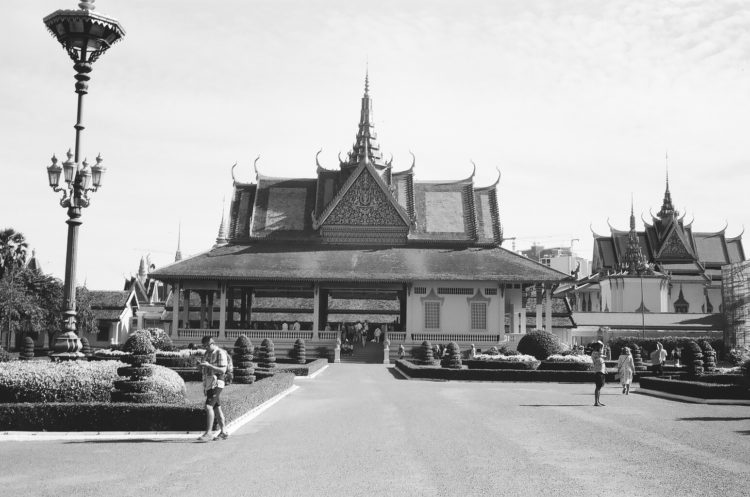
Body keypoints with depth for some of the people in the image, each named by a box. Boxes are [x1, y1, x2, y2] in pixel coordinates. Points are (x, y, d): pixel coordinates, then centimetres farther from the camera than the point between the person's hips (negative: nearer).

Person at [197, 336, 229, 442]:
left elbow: (223, 370, -17)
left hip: (216, 384, -8)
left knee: (209, 406, -17)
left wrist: (209, 365, -23)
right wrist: (201, 366, 0)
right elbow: (204, 370, 23)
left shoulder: (220, 353, -10)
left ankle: (208, 433, -18)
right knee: (216, 408, 10)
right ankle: (223, 432, 15)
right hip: (208, 384, 8)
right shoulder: (207, 354, 16)